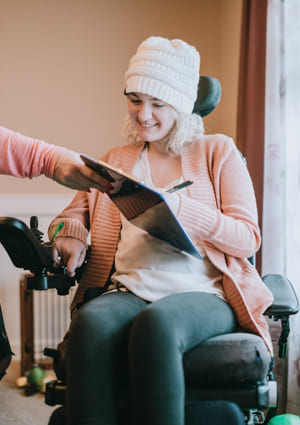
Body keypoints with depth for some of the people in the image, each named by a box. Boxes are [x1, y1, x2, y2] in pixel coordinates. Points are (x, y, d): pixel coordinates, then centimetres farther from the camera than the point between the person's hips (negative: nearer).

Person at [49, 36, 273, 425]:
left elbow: (248, 239, 4)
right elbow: (74, 213, 22)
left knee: (156, 323, -38)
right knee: (90, 323, -34)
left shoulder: (218, 152, 14)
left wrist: (178, 208, -11)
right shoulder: (116, 161, 25)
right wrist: (70, 233, -4)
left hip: (203, 294, -2)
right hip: (127, 291, 3)